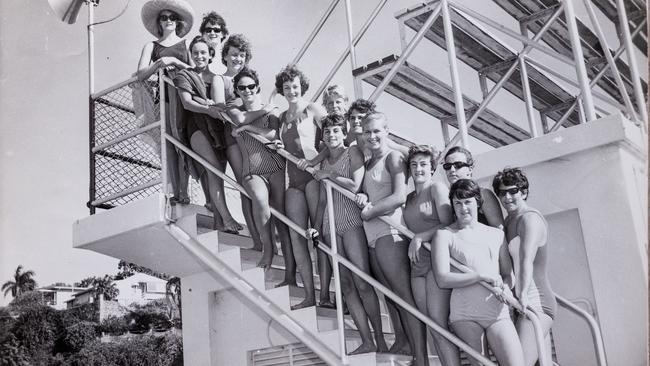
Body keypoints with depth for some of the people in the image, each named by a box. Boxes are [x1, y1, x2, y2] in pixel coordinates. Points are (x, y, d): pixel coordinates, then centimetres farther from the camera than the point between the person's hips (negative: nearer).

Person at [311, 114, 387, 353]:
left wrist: (328, 175, -3)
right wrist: (316, 226, 13)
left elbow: (354, 186, -11)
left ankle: (381, 340, -7)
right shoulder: (324, 163, 18)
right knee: (346, 285, 0)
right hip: (330, 223, 6)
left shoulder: (353, 153, 2)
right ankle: (367, 341, 2)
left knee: (362, 283, -12)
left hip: (351, 219, -6)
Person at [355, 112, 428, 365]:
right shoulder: (369, 163, 21)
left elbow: (399, 196, -14)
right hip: (372, 233, 8)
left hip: (389, 230, -8)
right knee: (389, 292, 12)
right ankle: (401, 339, 24)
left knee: (404, 293, -11)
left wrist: (369, 212, -8)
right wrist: (362, 198, -4)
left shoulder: (393, 158, -3)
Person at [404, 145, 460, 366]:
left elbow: (448, 224, -9)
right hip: (417, 264, 7)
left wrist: (420, 238, -14)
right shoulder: (410, 198, 20)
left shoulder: (437, 188, -1)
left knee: (438, 321, -16)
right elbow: (410, 229, 17)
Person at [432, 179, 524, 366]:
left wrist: (504, 287, -5)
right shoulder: (444, 235, 4)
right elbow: (442, 279, -7)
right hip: (464, 315, -3)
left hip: (497, 312, 3)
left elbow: (508, 274, 18)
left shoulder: (496, 234, 17)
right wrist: (482, 276, -14)